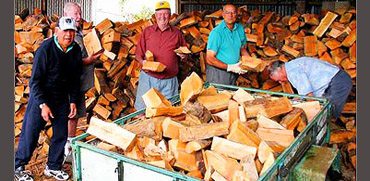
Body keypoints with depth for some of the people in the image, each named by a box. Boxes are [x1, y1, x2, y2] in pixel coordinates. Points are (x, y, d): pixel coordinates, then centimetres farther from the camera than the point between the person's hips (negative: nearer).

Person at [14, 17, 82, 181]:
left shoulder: (76, 51, -3)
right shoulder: (45, 49, -19)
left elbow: (75, 79, 7)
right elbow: (35, 80, -18)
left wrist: (73, 101, 3)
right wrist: (43, 105, -23)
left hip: (62, 99, 5)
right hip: (40, 98, -5)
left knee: (61, 134, 8)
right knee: (30, 133, 2)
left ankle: (53, 167, 26)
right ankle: (18, 167, 21)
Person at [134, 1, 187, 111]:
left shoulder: (177, 33, 9)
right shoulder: (147, 31, 9)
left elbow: (185, 56, 15)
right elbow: (138, 54, 10)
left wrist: (183, 56, -8)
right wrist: (143, 62, -11)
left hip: (169, 81, 0)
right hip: (148, 78, 0)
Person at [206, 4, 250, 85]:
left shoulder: (240, 28, 4)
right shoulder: (216, 32, -16)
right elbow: (209, 59, -18)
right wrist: (230, 67, -21)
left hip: (233, 72, 6)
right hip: (217, 71, -6)